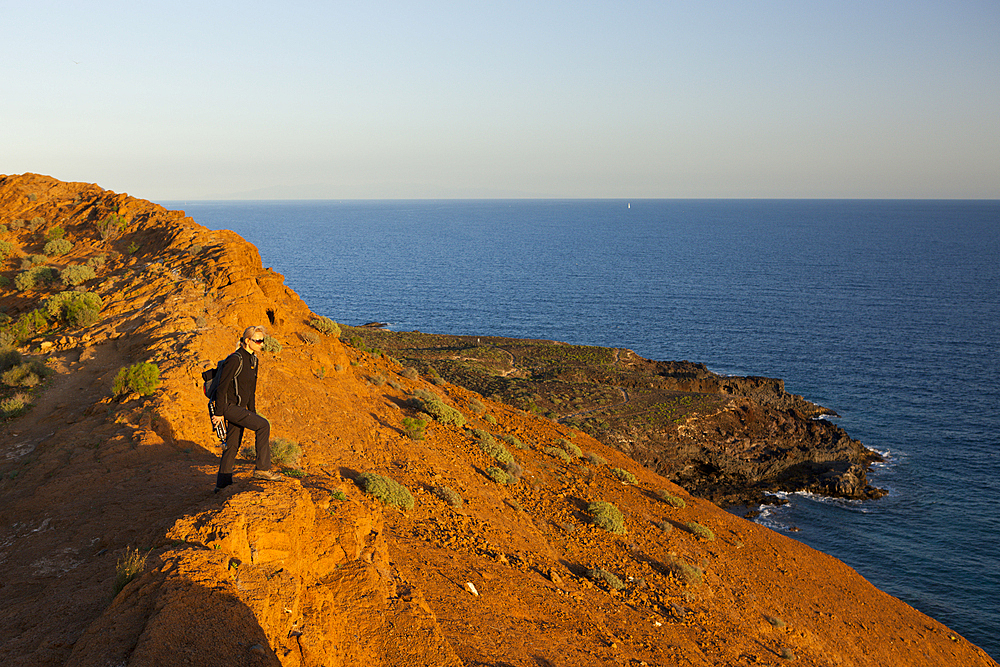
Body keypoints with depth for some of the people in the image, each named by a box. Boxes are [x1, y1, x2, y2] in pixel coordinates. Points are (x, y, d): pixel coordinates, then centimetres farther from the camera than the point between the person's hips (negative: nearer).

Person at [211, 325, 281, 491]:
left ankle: (222, 483, 22)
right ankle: (262, 468, -14)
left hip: (240, 408, 9)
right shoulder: (235, 360, -18)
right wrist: (219, 413, -17)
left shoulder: (253, 360, 10)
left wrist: (252, 414, 19)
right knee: (263, 425, -19)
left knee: (233, 446, 12)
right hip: (229, 407, -9)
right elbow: (222, 387, -18)